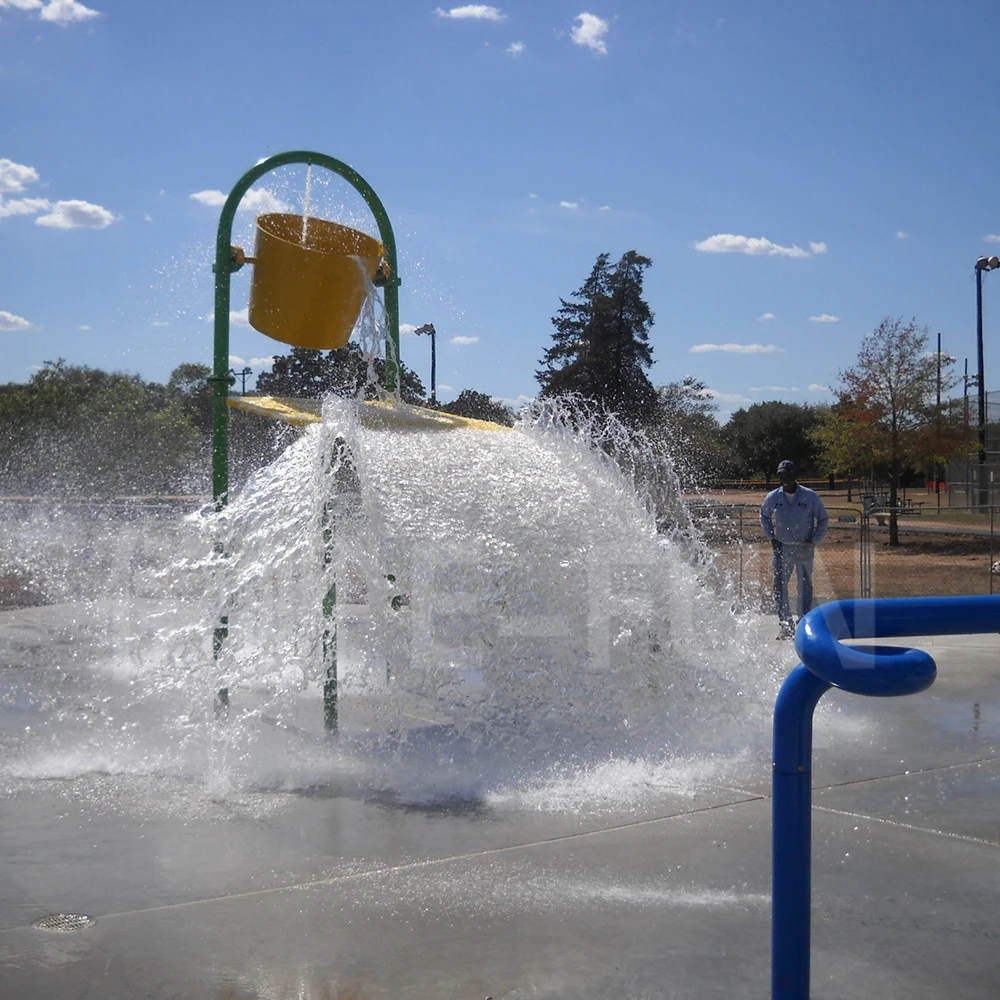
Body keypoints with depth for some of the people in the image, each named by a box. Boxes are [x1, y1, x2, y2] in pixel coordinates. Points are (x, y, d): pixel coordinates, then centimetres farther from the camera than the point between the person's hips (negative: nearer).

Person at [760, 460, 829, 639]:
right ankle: (786, 625, 3)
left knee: (805, 586, 5)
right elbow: (764, 516, 17)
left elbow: (823, 519, 4)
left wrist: (814, 541, -4)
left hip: (804, 549, -1)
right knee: (780, 586, -3)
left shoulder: (809, 496, -8)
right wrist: (771, 538, 7)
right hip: (782, 548, 1)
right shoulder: (773, 497, -2)